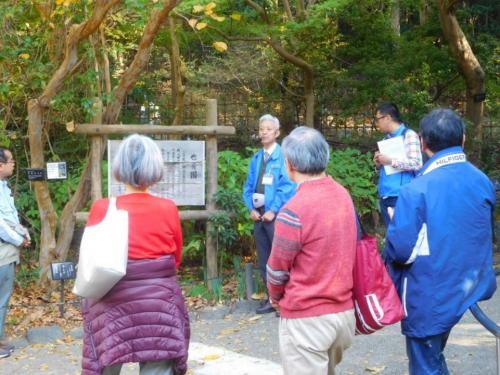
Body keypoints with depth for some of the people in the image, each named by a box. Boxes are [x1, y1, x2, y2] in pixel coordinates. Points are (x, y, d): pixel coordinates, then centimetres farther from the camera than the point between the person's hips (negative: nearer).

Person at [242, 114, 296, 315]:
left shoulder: (284, 157, -7)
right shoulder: (256, 158, 12)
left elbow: (287, 186, -14)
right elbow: (248, 186, 14)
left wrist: (273, 210, -16)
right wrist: (251, 208, -1)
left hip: (276, 215, -7)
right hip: (259, 215, 7)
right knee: (263, 259, 11)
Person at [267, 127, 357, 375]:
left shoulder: (295, 209, -20)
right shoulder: (343, 195, 3)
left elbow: (277, 268, -10)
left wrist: (275, 297, 9)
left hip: (307, 317, -7)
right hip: (344, 310, 7)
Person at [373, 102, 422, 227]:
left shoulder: (409, 135, -5)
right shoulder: (386, 138, 17)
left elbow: (416, 163, -15)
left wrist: (390, 161, -17)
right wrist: (379, 164, 2)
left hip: (401, 196, -7)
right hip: (385, 196, 7)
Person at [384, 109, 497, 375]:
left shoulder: (417, 190, -24)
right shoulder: (483, 182, -3)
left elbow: (401, 250, -23)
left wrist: (395, 225, -2)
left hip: (429, 298, -5)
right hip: (468, 289, 5)